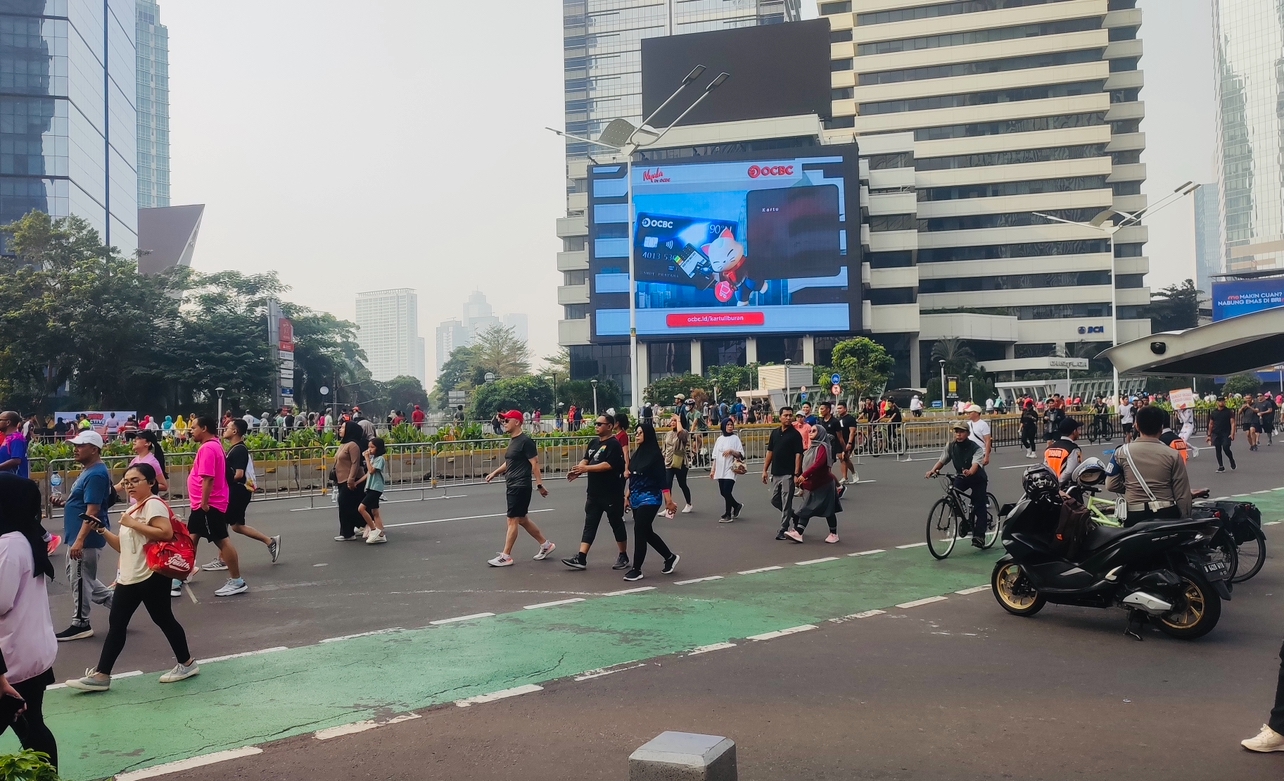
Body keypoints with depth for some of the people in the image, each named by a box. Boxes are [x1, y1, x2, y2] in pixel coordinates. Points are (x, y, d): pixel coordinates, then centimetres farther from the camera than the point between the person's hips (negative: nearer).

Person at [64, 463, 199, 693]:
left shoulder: (153, 504, -12)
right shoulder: (132, 510, 17)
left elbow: (166, 532, -28)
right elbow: (123, 545, 19)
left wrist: (134, 524, -22)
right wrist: (102, 531, 5)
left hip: (151, 576, -9)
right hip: (129, 576, 9)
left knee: (163, 619, 2)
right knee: (116, 623, 7)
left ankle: (187, 663, 18)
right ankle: (101, 675, 10)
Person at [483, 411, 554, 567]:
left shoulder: (525, 441, -14)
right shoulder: (513, 440, 14)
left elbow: (535, 463, -16)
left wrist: (539, 484, -18)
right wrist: (495, 472, 17)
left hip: (520, 486, -10)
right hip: (512, 486, 10)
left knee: (512, 520, -6)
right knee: (522, 520, 14)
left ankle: (506, 556, -2)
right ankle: (546, 544, 25)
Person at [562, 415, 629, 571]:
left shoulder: (613, 444, -13)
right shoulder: (593, 443, 13)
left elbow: (608, 465, -23)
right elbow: (586, 460, 14)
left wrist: (586, 468, -24)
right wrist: (578, 470, -8)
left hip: (611, 494, -8)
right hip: (594, 493, 8)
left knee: (616, 524, 5)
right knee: (589, 525, 4)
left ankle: (623, 557, 17)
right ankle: (581, 558, 2)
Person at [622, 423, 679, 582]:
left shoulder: (655, 454, -10)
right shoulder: (636, 454, 10)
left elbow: (662, 479, -13)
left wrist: (668, 499, -17)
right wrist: (629, 495, 17)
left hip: (650, 499, -8)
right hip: (637, 499, 8)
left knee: (639, 531, -9)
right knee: (647, 532, 13)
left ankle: (636, 569, -2)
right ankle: (670, 557, 30)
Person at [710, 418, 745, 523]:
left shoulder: (735, 438, -2)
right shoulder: (720, 439, 12)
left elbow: (741, 454, -6)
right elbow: (714, 456, 15)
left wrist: (731, 451, -21)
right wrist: (713, 470, 11)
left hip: (730, 470, -5)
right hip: (720, 470, 5)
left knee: (727, 491, -11)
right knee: (723, 492, 7)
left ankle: (728, 515, 2)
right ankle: (737, 506, 30)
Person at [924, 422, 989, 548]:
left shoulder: (976, 448, -22)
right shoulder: (951, 447, -9)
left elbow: (976, 464, -38)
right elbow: (941, 460, -13)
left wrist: (969, 472, -61)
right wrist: (932, 470, -33)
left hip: (977, 478, -3)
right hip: (961, 477, 3)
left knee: (979, 506, -9)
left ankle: (979, 536, -2)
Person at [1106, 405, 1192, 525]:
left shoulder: (1122, 452, -3)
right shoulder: (1173, 455, -4)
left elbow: (1111, 485, 1)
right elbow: (1183, 494, -3)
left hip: (1135, 516, 0)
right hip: (1167, 514, 0)